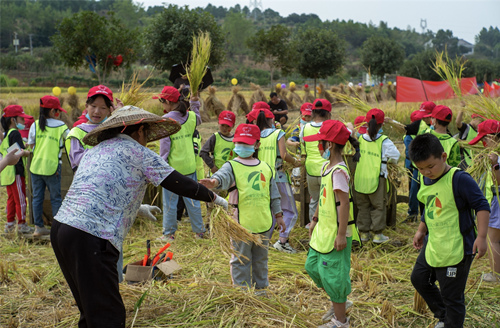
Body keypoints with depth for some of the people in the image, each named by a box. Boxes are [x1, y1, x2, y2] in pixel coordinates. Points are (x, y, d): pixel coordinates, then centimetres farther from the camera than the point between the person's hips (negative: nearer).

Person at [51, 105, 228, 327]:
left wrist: (138, 207, 45)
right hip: (90, 239, -8)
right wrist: (214, 197, 20)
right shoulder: (138, 152, 1)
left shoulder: (96, 150, 21)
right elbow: (179, 183, 5)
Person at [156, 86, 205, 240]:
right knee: (192, 199, 15)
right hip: (190, 166, 5)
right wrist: (195, 103, 27)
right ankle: (199, 231, 24)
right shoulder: (191, 116, 0)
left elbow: (164, 147, -13)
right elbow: (198, 120, 26)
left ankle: (169, 233, 18)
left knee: (170, 201, 8)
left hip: (173, 167, -5)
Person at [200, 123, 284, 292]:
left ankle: (261, 288, 34)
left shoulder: (265, 167, 11)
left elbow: (273, 193, 18)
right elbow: (223, 176, -28)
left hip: (264, 223, 4)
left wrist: (278, 215, 18)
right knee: (241, 260, 4)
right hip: (241, 224, -4)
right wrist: (214, 181, -50)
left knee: (261, 259, 18)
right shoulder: (232, 166, -4)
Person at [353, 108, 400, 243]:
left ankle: (364, 232, 20)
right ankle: (377, 234, 10)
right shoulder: (384, 141, -12)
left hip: (360, 179, 3)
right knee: (378, 206, 9)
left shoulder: (360, 138, -3)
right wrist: (386, 160, 15)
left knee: (363, 206, 14)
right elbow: (395, 156, -4)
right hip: (376, 179, -3)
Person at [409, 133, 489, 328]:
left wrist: (481, 236, -26)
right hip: (433, 245, 9)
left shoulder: (459, 179, -21)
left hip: (455, 250, -9)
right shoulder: (425, 180, 3)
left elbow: (482, 206, -19)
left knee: (451, 296, 2)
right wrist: (421, 231, 22)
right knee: (419, 278, 24)